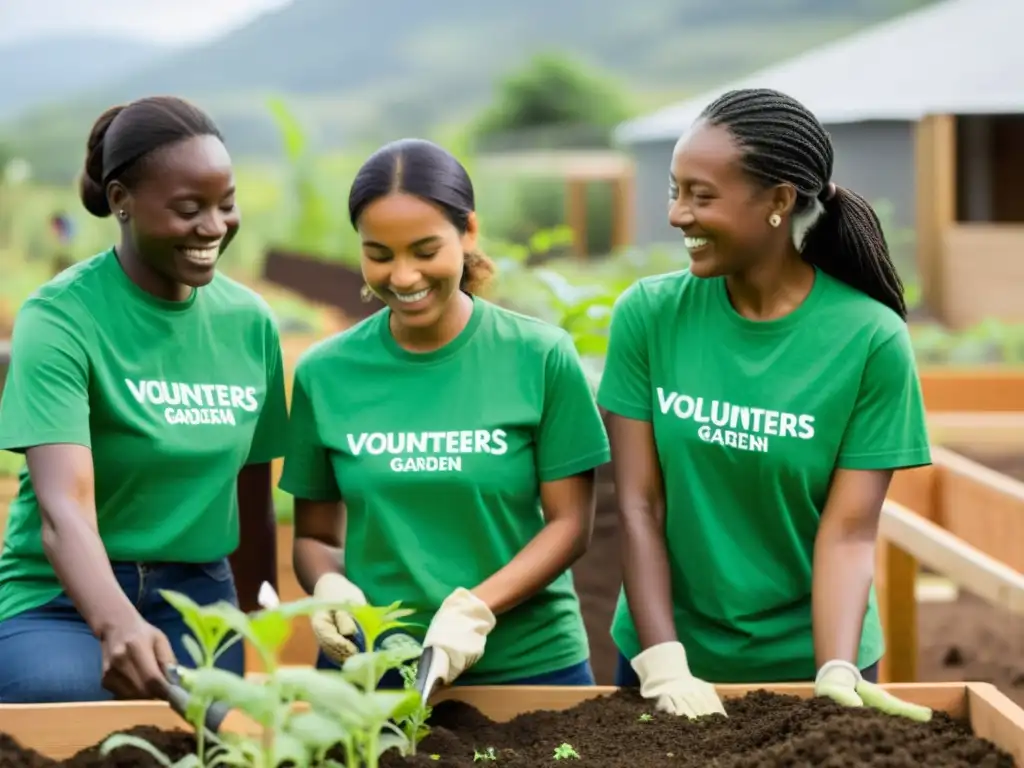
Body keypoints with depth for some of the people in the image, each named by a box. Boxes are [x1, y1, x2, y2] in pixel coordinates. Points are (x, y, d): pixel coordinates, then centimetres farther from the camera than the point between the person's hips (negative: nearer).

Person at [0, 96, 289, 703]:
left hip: (198, 602, 4)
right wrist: (117, 625, -45)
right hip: (63, 601, -4)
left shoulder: (250, 322, 3)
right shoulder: (60, 318, -13)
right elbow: (64, 508, -27)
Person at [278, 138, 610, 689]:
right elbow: (315, 536, 5)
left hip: (528, 664, -1)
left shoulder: (542, 357, -6)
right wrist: (329, 586, -16)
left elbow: (569, 523, -5)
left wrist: (477, 607, -19)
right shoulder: (325, 372, -1)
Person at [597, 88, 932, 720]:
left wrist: (836, 676, -25)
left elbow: (849, 531, -13)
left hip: (806, 661, -1)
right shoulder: (648, 314, -7)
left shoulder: (871, 339, -12)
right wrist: (663, 663, -17)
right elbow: (640, 506, -9)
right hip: (671, 655, 2)